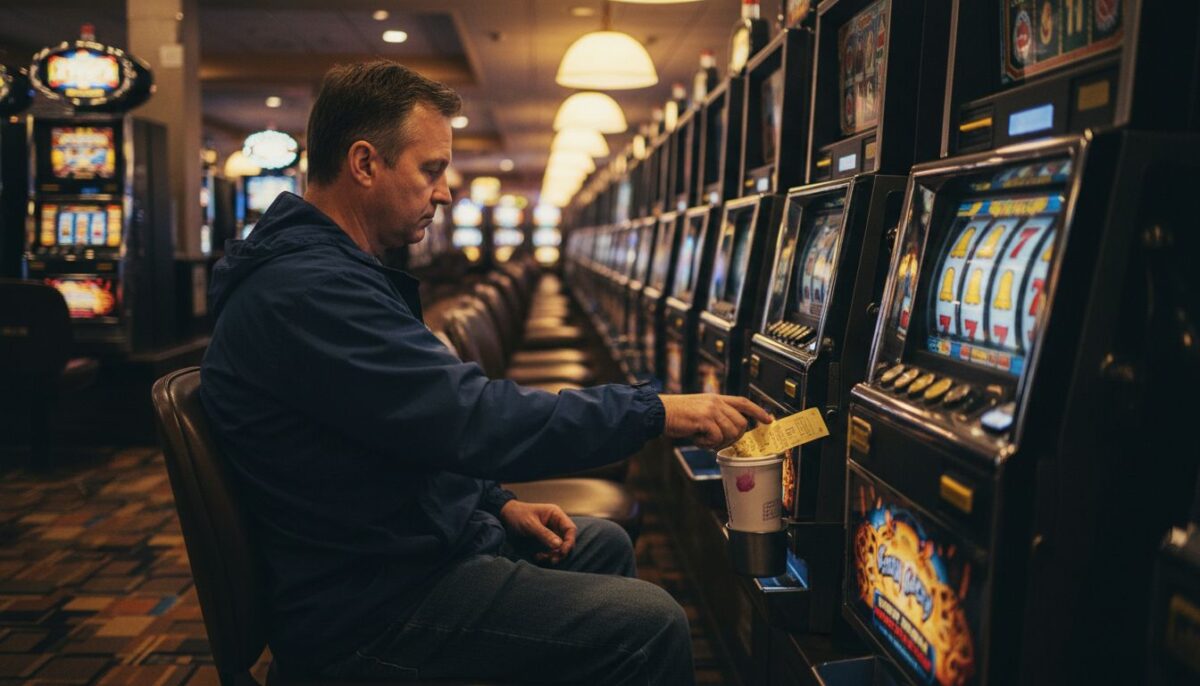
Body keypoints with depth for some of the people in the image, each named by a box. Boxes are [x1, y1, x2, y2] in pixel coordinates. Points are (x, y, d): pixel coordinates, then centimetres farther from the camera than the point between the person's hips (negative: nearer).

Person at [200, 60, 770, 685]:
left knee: (604, 544, 21)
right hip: (367, 604, -11)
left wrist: (500, 504, 6)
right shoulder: (307, 293, -25)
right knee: (648, 624, -13)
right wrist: (656, 413, -21)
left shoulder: (335, 271, 11)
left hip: (396, 544, 11)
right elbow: (472, 421, -29)